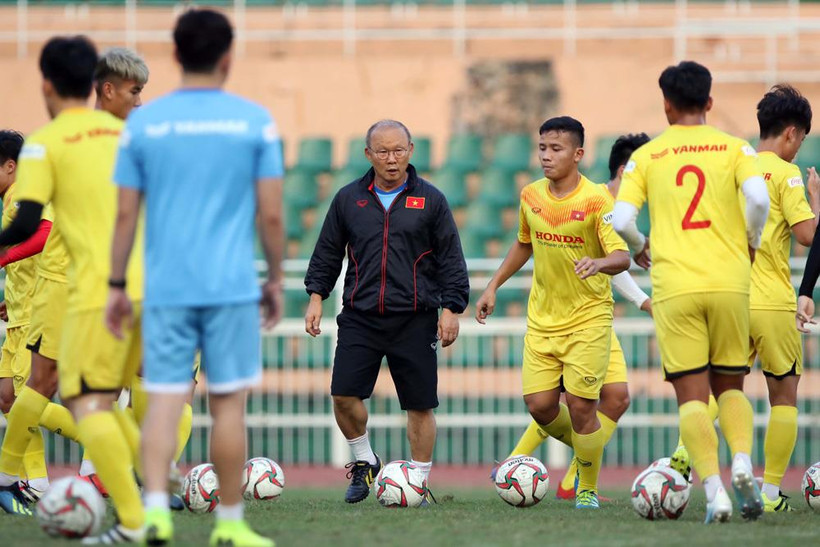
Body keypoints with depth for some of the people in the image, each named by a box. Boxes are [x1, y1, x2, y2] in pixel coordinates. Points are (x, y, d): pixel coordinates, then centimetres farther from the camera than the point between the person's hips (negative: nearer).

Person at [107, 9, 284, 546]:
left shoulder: (143, 122, 2)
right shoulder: (255, 120, -1)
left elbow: (126, 214, 3)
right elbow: (271, 213, -1)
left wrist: (117, 286, 10)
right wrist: (276, 280, 11)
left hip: (165, 287, 1)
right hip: (232, 288, -1)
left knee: (164, 397, 3)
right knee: (229, 401, 6)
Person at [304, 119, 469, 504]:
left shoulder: (430, 200, 3)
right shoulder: (349, 199, 8)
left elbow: (451, 259, 4)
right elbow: (327, 252, 15)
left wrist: (451, 308, -2)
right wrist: (316, 295, 6)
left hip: (415, 320, -1)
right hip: (360, 317, 1)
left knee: (420, 404, 1)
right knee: (343, 394, -9)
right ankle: (363, 461, 14)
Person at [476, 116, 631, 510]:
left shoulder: (596, 200, -15)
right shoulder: (531, 196, 2)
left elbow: (622, 256, -23)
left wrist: (599, 263, -45)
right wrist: (493, 286, 18)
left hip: (588, 318, -5)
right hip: (542, 317, 5)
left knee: (581, 405, -10)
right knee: (539, 405, -3)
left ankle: (588, 489, 10)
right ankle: (580, 447, 29)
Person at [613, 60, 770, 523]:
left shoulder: (646, 156, 6)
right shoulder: (735, 148, 5)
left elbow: (621, 219, -5)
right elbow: (759, 198, -12)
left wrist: (640, 247, 17)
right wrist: (751, 243, 7)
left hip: (675, 289, -1)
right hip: (729, 282, 1)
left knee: (692, 396, 1)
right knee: (730, 387, 16)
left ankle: (714, 489, -14)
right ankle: (743, 460, -11)